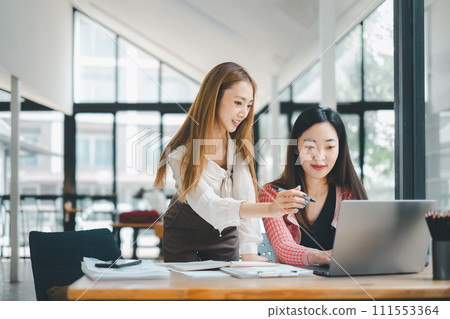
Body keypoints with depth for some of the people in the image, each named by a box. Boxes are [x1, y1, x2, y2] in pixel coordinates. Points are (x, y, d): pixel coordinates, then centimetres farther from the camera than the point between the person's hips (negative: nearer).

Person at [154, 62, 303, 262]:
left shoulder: (240, 144, -9)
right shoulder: (181, 152, -26)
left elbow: (245, 198, -19)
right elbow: (207, 205, -36)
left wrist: (249, 252, -31)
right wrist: (269, 209, -49)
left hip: (226, 236, 4)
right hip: (184, 240, -4)